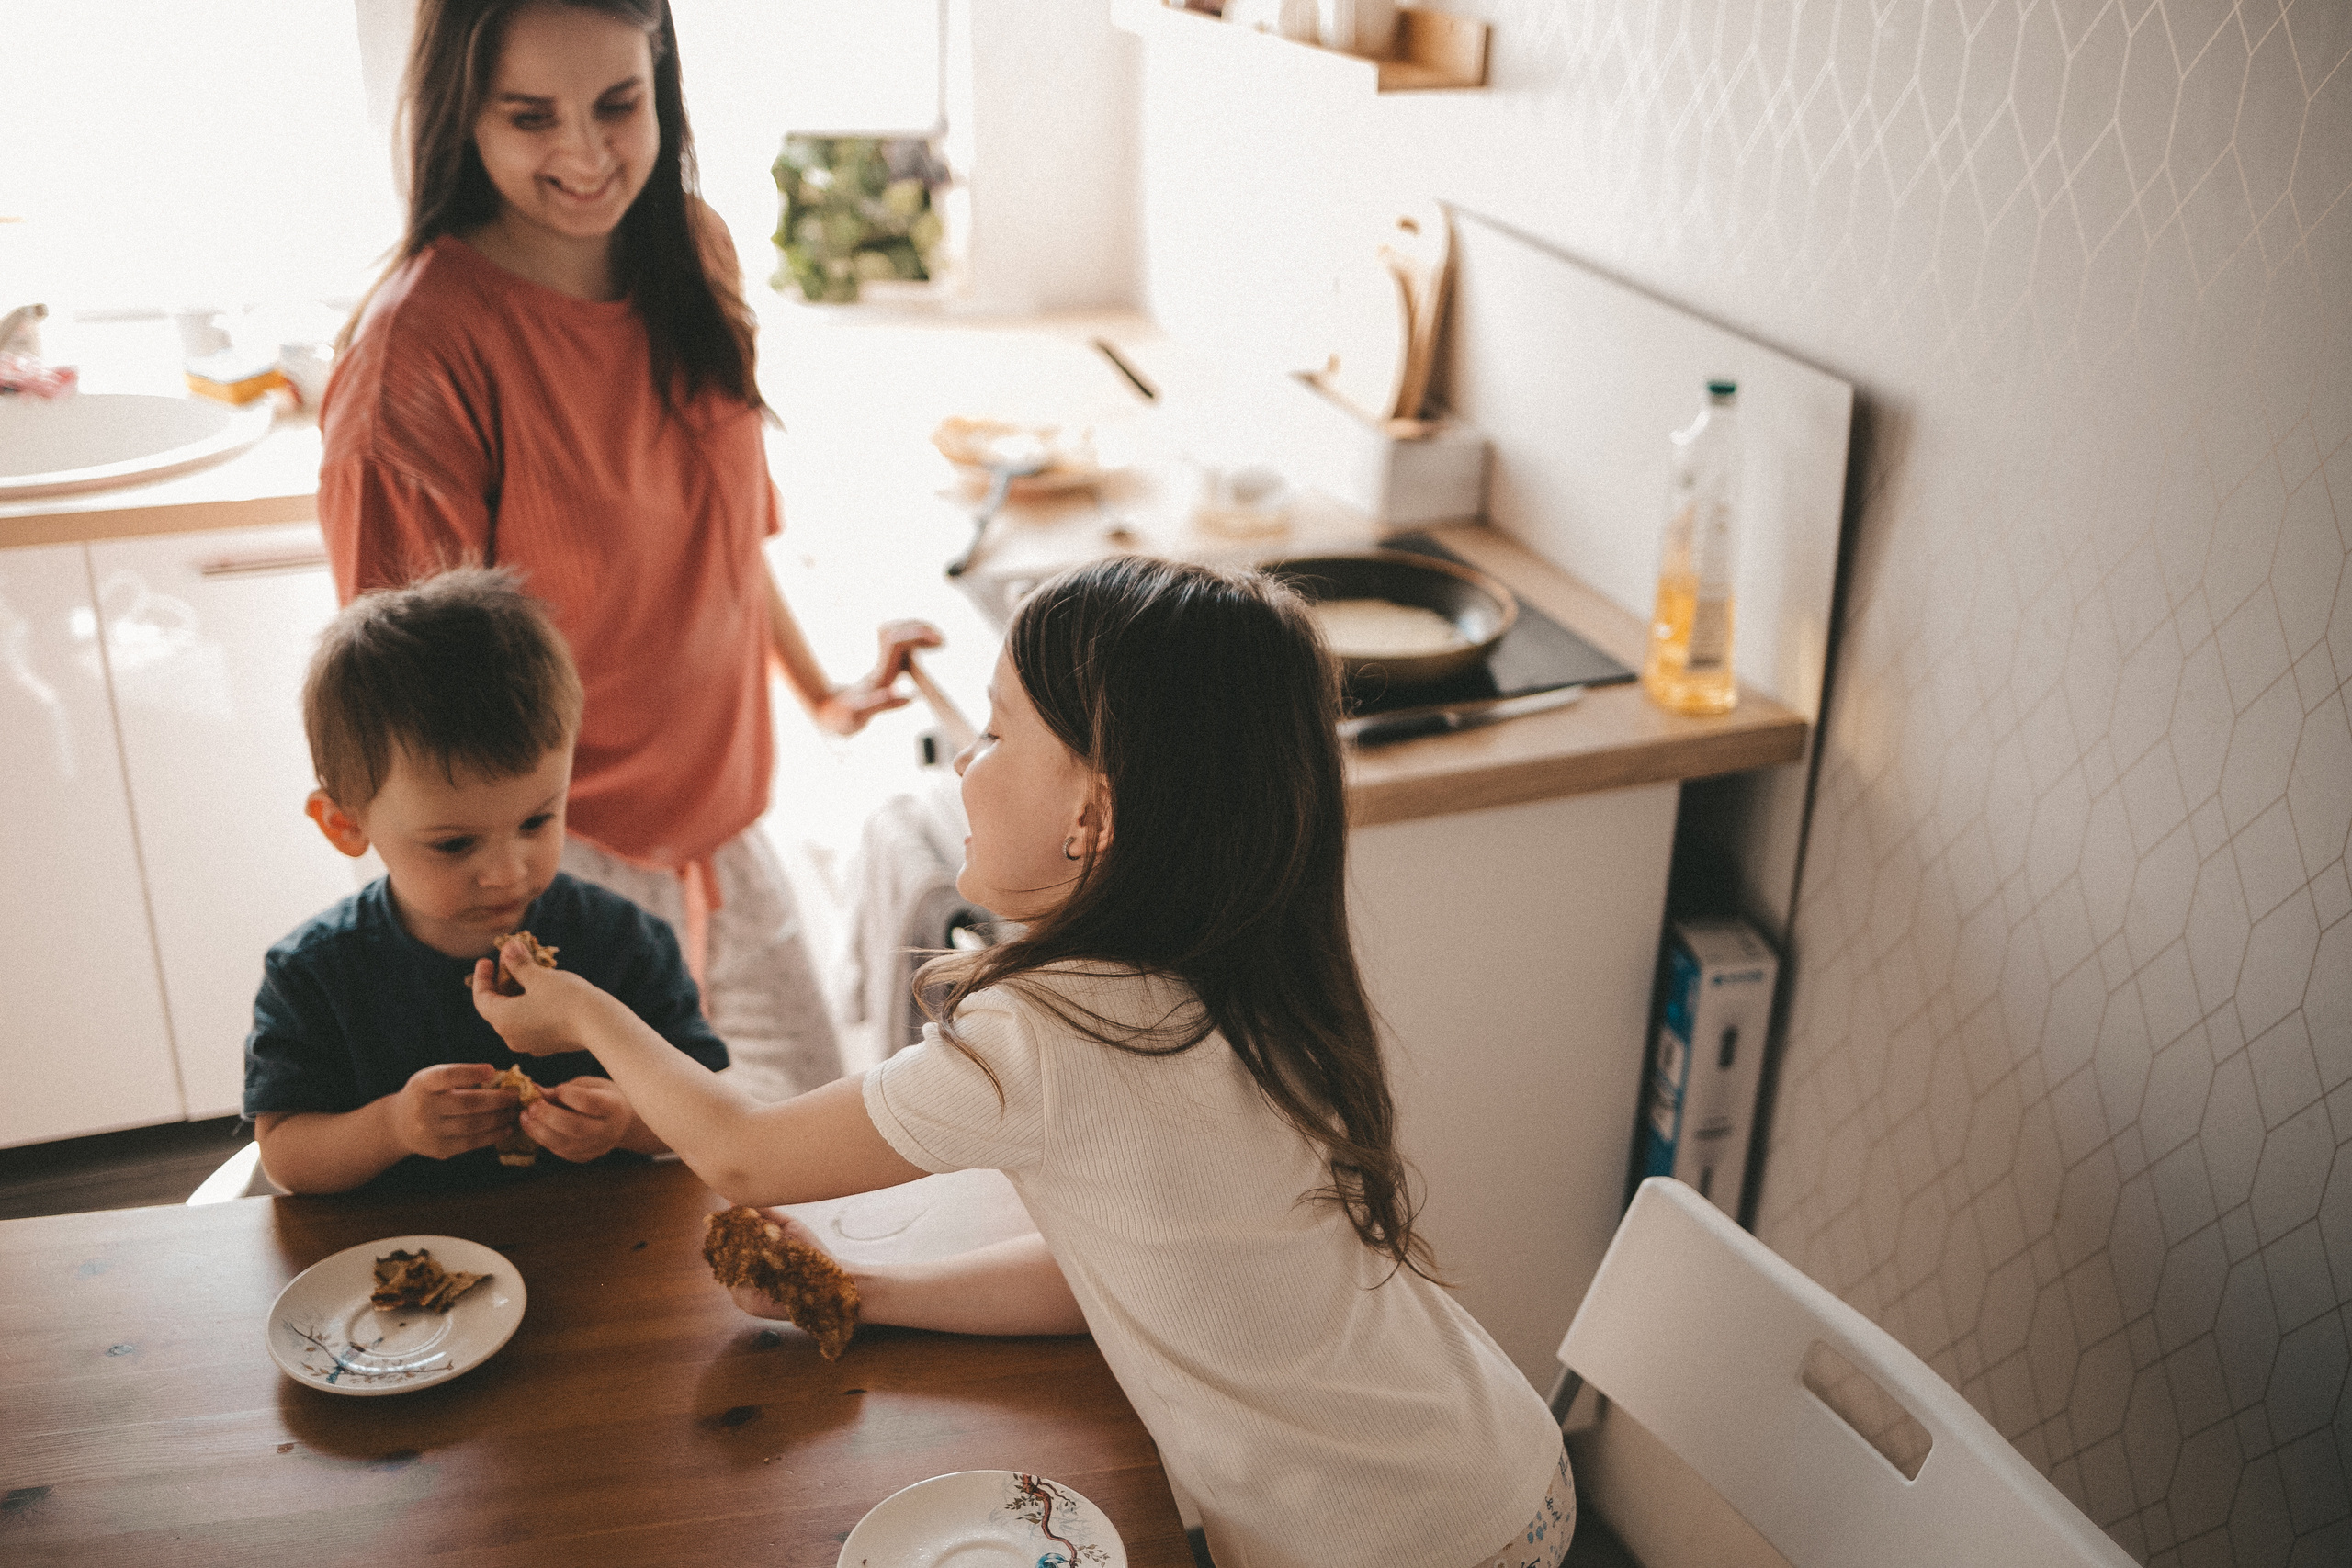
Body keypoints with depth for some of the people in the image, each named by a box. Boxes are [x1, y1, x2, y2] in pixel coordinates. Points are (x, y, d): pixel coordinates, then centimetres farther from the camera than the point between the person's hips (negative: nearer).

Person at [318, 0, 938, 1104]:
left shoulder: (692, 250, -2)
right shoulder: (417, 345, -23)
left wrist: (820, 693, 20)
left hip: (721, 818, 7)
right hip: (562, 859, -6)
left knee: (818, 1118, 20)